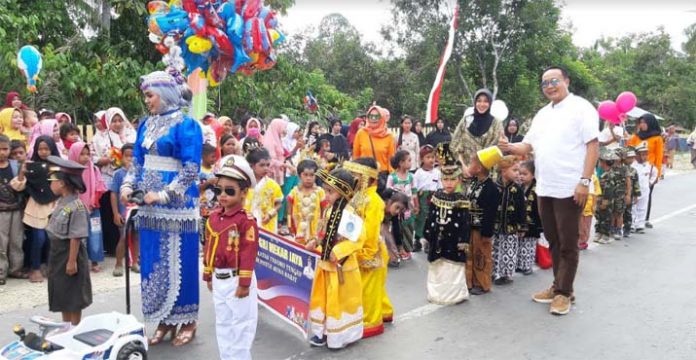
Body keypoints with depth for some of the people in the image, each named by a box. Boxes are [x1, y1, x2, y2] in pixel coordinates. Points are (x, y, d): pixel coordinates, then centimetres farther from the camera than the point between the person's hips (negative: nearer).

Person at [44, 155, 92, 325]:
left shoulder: (76, 206, -22)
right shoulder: (61, 202, 6)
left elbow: (76, 237, -23)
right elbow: (56, 229, 14)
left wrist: (72, 261, -21)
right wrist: (56, 254, 17)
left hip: (70, 253, -9)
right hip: (57, 252, 9)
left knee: (74, 295, 5)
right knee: (62, 293, 18)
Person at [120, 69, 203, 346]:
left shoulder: (186, 125, -9)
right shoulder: (146, 125, 11)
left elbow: (191, 170, -14)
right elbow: (137, 161, 16)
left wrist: (163, 195, -18)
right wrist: (128, 185, -1)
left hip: (176, 204, -7)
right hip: (149, 205, 7)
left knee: (178, 261, 2)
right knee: (153, 263, 11)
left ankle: (187, 321, 17)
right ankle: (164, 320, 24)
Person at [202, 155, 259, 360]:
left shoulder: (246, 220, -17)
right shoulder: (213, 218, 5)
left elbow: (249, 253, -18)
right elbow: (209, 248, 12)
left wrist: (244, 283, -16)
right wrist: (208, 276, 15)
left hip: (236, 279, -7)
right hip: (218, 279, 8)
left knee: (240, 324, 5)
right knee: (222, 323, 19)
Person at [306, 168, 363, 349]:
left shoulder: (349, 213, -22)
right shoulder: (328, 210, 4)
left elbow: (358, 239, -24)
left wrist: (338, 252, -26)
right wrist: (316, 243, 1)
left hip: (342, 265, -8)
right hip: (325, 263, 8)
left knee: (341, 300, 7)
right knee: (323, 297, 16)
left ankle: (341, 335, 23)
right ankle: (323, 331, 31)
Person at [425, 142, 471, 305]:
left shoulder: (461, 200, -10)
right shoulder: (437, 196, 3)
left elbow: (465, 222, -10)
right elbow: (431, 217, 7)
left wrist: (464, 241, -13)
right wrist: (427, 234, 7)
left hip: (454, 239, -4)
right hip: (438, 238, 4)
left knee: (453, 270, 3)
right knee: (437, 268, 15)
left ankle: (454, 294, 16)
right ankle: (436, 293, 28)